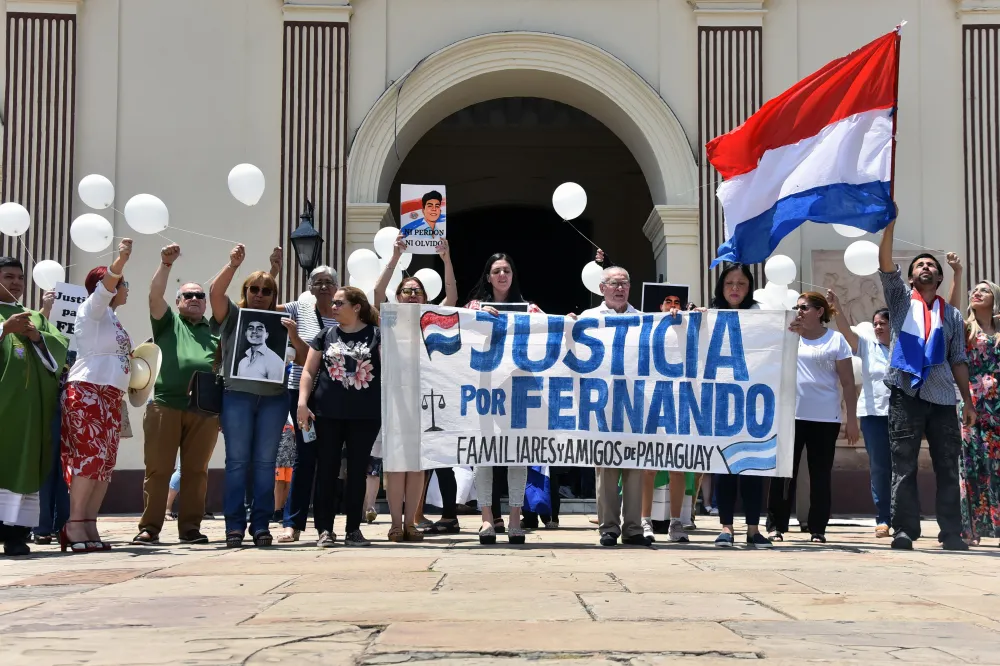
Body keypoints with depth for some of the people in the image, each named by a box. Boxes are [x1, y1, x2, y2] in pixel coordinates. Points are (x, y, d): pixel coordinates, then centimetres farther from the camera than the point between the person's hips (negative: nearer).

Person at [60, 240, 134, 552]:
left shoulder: (113, 318, 23)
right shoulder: (92, 309, -2)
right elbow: (105, 285, -22)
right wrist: (121, 260, -36)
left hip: (111, 395, 9)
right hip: (87, 392, -9)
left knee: (105, 462, 3)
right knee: (91, 457, -16)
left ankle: (89, 527, 3)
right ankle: (74, 527, -16)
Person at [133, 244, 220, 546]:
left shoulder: (214, 329, 21)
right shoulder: (169, 321, 13)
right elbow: (155, 295, 0)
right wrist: (166, 264, -12)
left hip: (204, 410, 2)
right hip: (165, 404, -2)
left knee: (196, 470, 3)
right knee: (158, 469, -2)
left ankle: (190, 527, 8)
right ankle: (149, 527, 1)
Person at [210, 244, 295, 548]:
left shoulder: (280, 322, 15)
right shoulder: (233, 316, 9)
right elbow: (215, 292, -9)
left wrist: (293, 335, -9)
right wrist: (233, 265, -21)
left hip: (273, 398, 2)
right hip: (237, 395, -2)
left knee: (265, 462, 2)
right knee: (237, 461, -2)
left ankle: (261, 524, 6)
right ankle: (235, 525, 0)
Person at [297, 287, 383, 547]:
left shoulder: (376, 335, 5)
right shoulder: (326, 335, 11)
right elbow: (309, 370, 8)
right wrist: (302, 402, -3)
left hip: (365, 415, -1)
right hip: (328, 413, 2)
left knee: (358, 471, 4)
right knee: (326, 469, 1)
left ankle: (353, 529, 12)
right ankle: (325, 529, 7)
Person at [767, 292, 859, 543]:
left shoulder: (836, 340, 3)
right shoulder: (789, 336, 11)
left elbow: (848, 383, 2)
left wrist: (852, 420, -2)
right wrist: (790, 329, -9)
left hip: (825, 418, -2)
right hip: (790, 415, 2)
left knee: (820, 475, 3)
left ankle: (818, 529, 9)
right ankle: (777, 526, 7)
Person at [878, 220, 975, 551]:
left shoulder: (952, 315, 17)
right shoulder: (901, 299, 12)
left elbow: (958, 360, 14)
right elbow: (885, 263, -1)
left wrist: (968, 400, 8)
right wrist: (890, 223, -11)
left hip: (943, 398, 2)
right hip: (906, 394, -2)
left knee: (948, 467, 1)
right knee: (903, 467, -3)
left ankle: (951, 533, 4)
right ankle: (904, 531, -1)